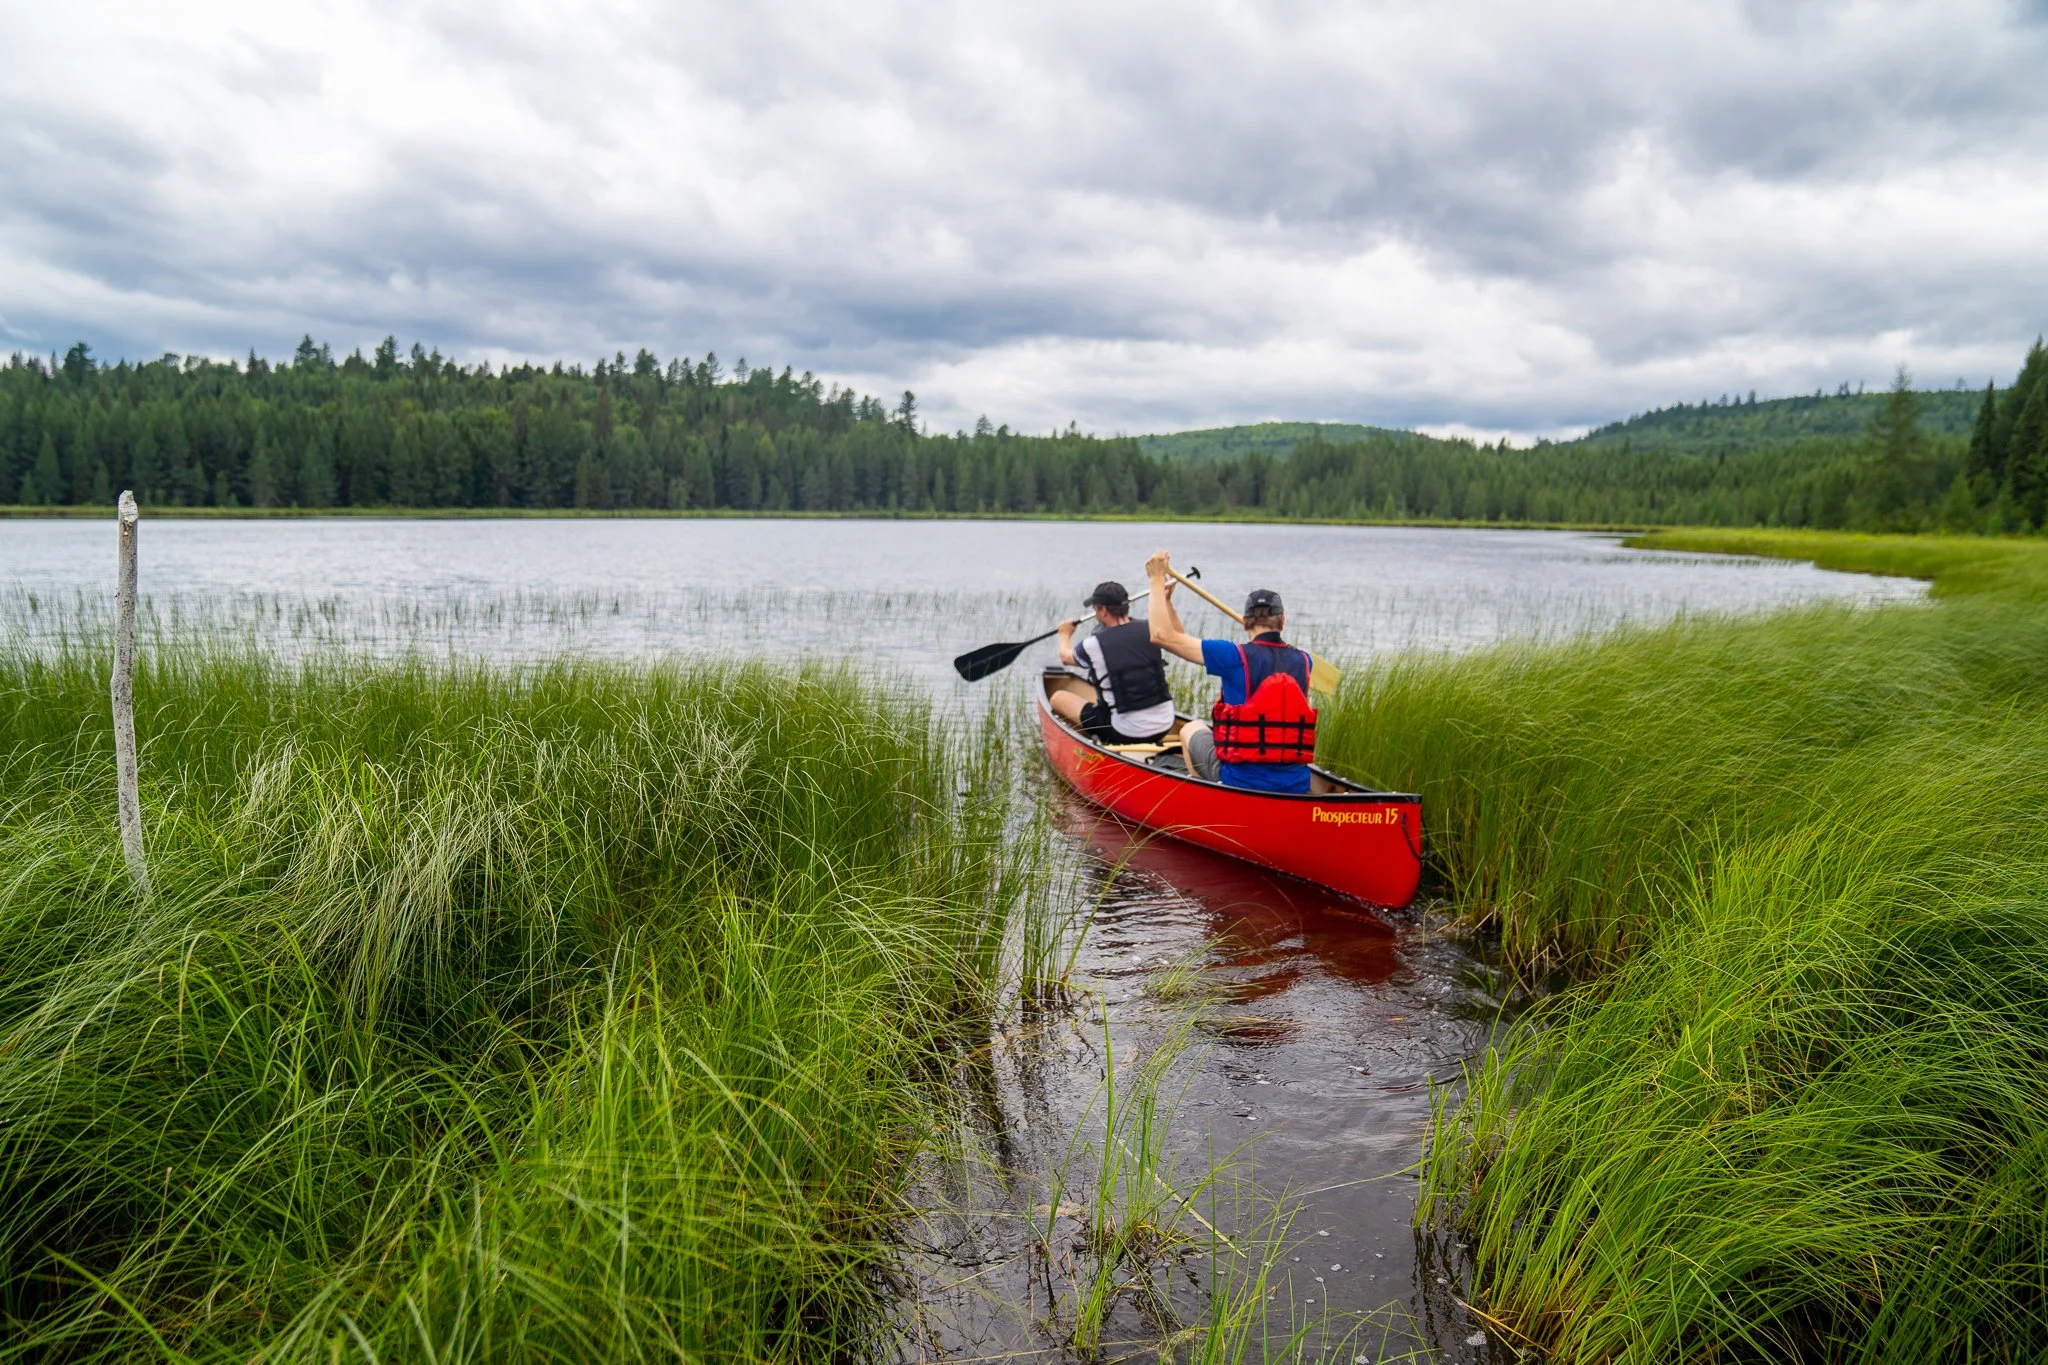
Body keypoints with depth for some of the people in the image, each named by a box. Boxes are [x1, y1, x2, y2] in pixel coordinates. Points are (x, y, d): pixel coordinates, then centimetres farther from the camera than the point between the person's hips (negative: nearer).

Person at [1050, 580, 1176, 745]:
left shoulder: (1094, 645, -14)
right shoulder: (1150, 630, -5)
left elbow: (1065, 657, 13)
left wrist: (1065, 634, 36)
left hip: (1126, 734, -6)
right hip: (1166, 726, 6)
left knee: (1059, 698, 10)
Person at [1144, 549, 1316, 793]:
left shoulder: (1235, 656, -13)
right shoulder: (1302, 662, 0)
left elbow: (1163, 636, -10)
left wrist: (1157, 580, 1)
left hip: (1241, 784, -4)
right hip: (1296, 786, 4)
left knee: (1190, 729, 25)